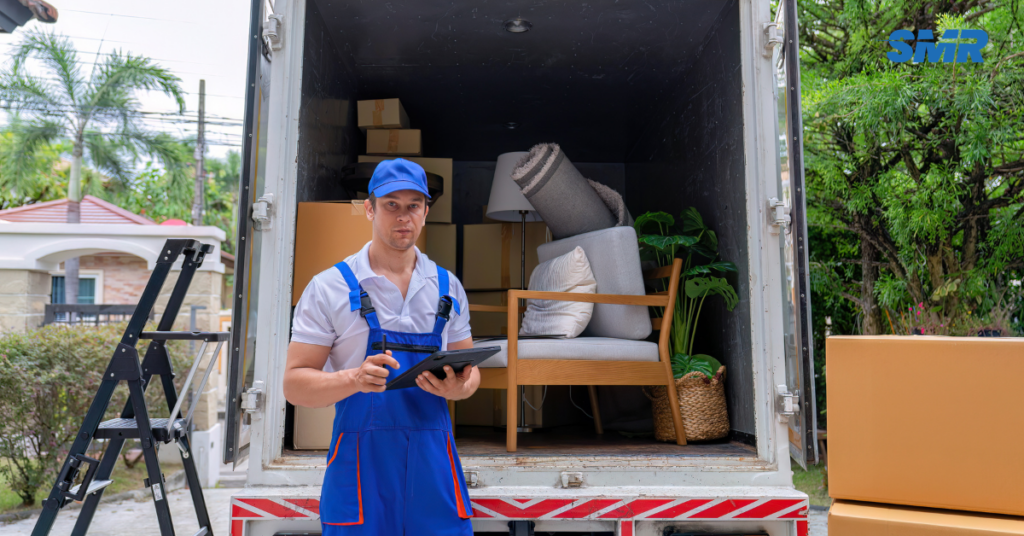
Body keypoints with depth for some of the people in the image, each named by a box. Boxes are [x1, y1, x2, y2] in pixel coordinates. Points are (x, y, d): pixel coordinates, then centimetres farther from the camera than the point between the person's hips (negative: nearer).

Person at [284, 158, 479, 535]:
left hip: (433, 462, 3)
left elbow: (469, 372, 15)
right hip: (360, 462, -3)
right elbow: (294, 384, -3)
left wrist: (458, 387, -8)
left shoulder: (448, 287, 10)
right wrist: (355, 379, -22)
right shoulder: (329, 288, -1)